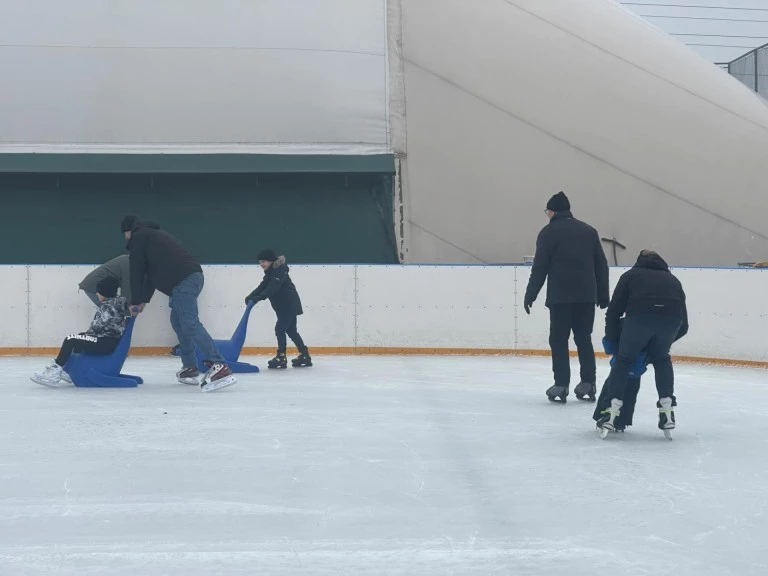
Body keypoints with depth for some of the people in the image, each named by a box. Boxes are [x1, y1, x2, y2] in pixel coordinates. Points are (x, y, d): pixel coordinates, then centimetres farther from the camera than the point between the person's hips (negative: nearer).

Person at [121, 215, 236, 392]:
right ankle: (190, 369, 21)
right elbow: (152, 271, 38)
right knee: (178, 321, 22)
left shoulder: (138, 238, 9)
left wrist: (135, 301, 17)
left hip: (182, 281, -9)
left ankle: (219, 367, -31)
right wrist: (144, 299, 40)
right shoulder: (153, 234, 35)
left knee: (190, 324, -18)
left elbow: (137, 271, 8)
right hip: (193, 275, 9)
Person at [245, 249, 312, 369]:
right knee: (291, 331, 14)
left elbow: (272, 288, -31)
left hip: (290, 305, -10)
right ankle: (305, 356, 19)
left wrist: (260, 297, -40)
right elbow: (262, 287, 4)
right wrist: (251, 296, -11)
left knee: (280, 329, -11)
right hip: (283, 306, 10)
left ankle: (281, 358, -10)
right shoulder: (270, 273, 12)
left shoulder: (279, 271, -18)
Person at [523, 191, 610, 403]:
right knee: (584, 339, 13)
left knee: (559, 340, 3)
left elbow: (540, 268, -5)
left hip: (560, 296, -4)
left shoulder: (549, 232, -1)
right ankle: (588, 384, 11)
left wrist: (530, 296, 1)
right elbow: (601, 265, 12)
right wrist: (603, 296, 17)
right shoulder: (588, 231, 12)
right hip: (586, 295, 4)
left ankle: (561, 385, -3)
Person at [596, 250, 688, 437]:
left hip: (641, 314, -2)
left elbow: (614, 311, 21)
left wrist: (613, 342, 32)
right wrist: (662, 341, 44)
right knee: (661, 358, 29)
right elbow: (684, 326, 32)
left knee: (624, 359, 20)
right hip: (672, 317, 2)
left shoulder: (631, 275, 32)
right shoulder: (672, 279, 38)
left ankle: (612, 414, 12)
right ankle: (668, 414, 22)